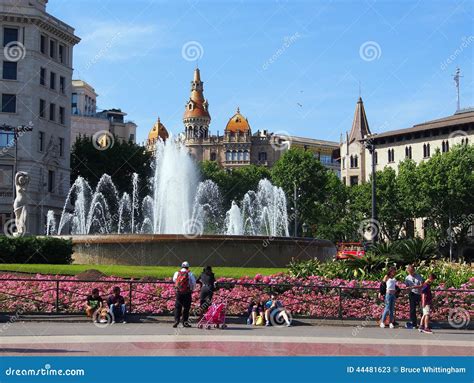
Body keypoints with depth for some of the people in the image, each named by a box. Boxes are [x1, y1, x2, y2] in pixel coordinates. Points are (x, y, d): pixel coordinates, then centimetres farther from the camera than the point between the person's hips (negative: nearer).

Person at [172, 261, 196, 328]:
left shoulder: (177, 273, 5)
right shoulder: (189, 274, -1)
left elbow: (174, 280, 19)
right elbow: (194, 283, -2)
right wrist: (192, 289, 14)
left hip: (178, 292, 2)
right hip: (187, 293, -2)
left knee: (177, 307, 8)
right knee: (186, 307, 7)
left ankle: (176, 320, -4)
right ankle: (185, 321, 7)